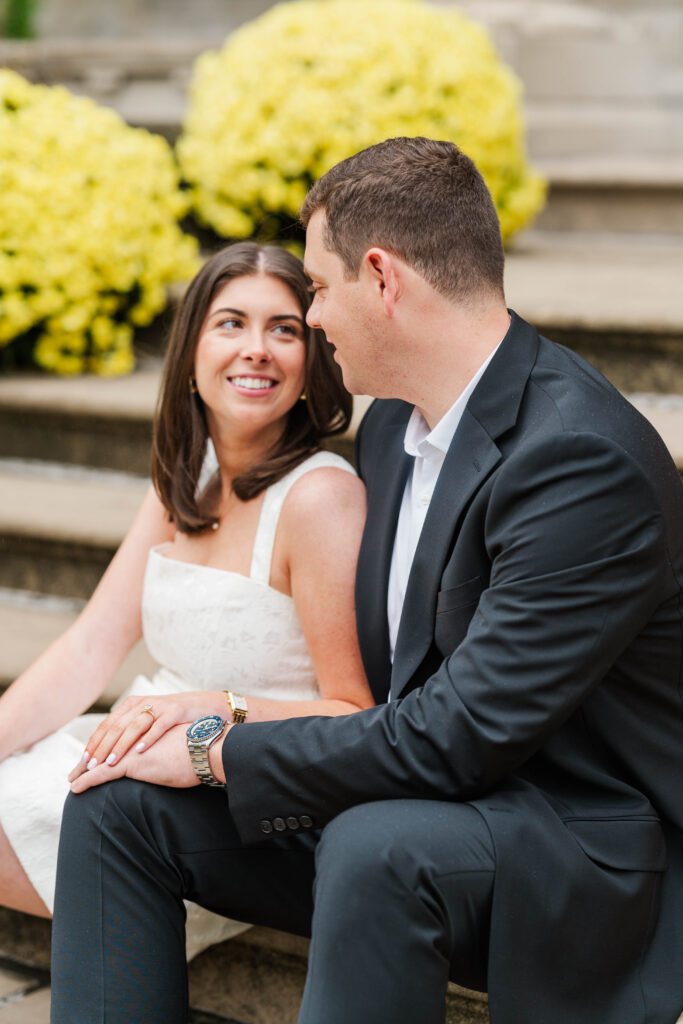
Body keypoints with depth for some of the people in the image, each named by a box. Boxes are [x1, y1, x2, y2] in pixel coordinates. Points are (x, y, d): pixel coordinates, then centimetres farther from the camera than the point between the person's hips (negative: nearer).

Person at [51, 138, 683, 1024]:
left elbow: (461, 736, -27)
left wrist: (222, 753, -17)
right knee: (119, 801, -2)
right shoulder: (394, 419, 6)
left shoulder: (585, 459, -24)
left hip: (585, 840, -8)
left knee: (377, 844, -39)